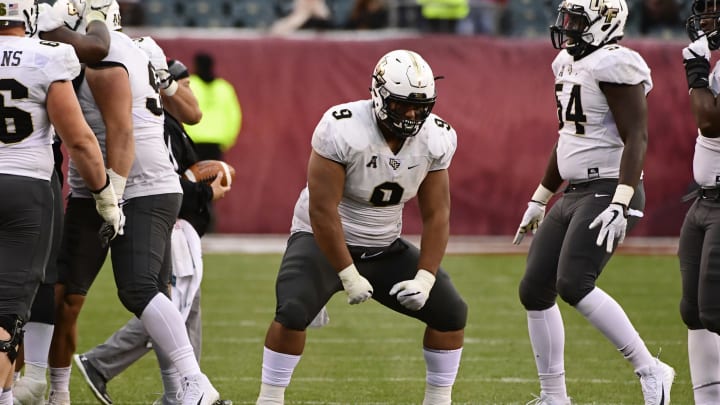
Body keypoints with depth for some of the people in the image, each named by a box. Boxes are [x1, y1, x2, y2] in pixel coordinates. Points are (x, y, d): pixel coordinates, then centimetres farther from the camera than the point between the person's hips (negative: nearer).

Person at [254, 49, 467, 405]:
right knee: (292, 312, -29)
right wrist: (349, 276, -23)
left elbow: (436, 216, -4)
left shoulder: (436, 139, -10)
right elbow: (323, 211, -25)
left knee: (451, 311, -4)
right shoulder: (342, 130, -28)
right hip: (325, 241, -5)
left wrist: (424, 278, -15)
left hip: (385, 248, 5)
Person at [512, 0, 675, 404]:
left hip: (608, 192, -10)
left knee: (573, 283, -23)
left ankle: (650, 371, -13)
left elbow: (637, 138, -20)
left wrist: (621, 204, -29)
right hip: (574, 194, 10)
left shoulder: (613, 66, -15)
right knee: (535, 290, 6)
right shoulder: (570, 64, 14)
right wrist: (539, 200, 28)